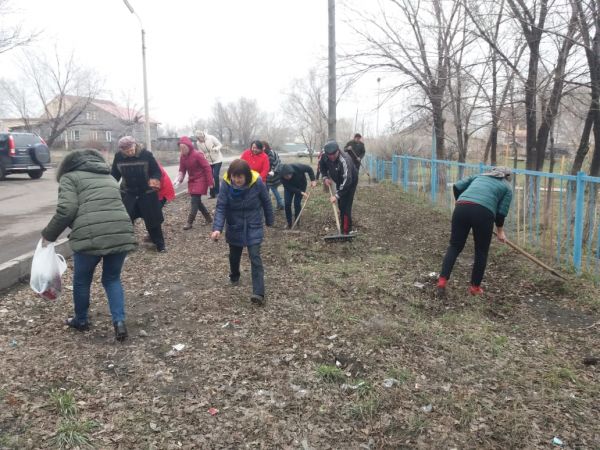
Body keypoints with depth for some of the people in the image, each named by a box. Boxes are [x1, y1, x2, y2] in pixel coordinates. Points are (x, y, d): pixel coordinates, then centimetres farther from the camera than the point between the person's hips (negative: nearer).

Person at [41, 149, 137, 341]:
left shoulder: (69, 176, 12)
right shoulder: (108, 176, 31)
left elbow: (67, 210, -2)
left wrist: (48, 234, 9)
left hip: (91, 236, -5)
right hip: (121, 233, 5)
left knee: (82, 281, 19)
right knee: (112, 279, 21)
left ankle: (81, 320, 37)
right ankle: (119, 322, 8)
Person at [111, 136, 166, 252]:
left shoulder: (146, 154, -15)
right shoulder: (118, 157, -8)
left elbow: (156, 171, -8)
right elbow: (115, 174, 6)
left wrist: (155, 180, -29)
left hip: (147, 193, -2)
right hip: (127, 193, 2)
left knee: (153, 220, 4)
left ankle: (160, 244, 17)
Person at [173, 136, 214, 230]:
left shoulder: (197, 155, -19)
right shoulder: (182, 156, 2)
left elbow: (207, 168, -17)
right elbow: (182, 170, 7)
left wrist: (210, 182, -18)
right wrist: (179, 179, -13)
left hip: (200, 180, -8)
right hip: (192, 181, 8)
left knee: (194, 201, -10)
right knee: (197, 201, 10)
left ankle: (190, 222, -4)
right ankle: (208, 218, 24)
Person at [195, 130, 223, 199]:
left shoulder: (211, 138, -18)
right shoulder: (198, 143, -6)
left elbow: (220, 145, -12)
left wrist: (216, 148, -32)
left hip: (217, 160, -4)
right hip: (208, 161, 4)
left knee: (215, 176, -13)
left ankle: (217, 192, -3)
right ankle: (212, 194, 13)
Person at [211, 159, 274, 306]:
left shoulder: (257, 182, -22)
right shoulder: (226, 183, -20)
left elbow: (266, 202, -6)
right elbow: (221, 207, -19)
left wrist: (269, 221, 5)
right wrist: (217, 228, -31)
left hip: (254, 226, -2)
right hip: (234, 226, 2)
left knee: (255, 257, -11)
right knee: (234, 254, 20)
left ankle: (259, 293, -13)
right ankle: (234, 276, 51)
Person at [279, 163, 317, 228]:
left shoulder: (298, 167, -38)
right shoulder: (282, 177, -34)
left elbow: (309, 169, -20)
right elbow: (289, 187, -27)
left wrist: (313, 180, -27)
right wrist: (300, 192, -34)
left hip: (301, 185, -1)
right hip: (289, 187, 1)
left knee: (297, 203, -9)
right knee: (287, 204, -8)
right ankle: (289, 223, 8)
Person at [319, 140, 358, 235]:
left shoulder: (344, 160, -40)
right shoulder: (324, 155, -20)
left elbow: (347, 181, -42)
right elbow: (322, 165, 3)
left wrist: (337, 195, -45)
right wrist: (325, 177, -12)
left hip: (350, 182, -7)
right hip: (339, 182, 7)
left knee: (345, 206, -15)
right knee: (340, 205, 13)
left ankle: (346, 231, -10)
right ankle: (343, 228, 27)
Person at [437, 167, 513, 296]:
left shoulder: (479, 176, 32)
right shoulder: (507, 187, 22)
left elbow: (457, 187, 20)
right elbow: (501, 212, 14)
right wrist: (500, 231, 26)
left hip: (461, 209, 3)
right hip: (483, 213, -3)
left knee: (455, 246, 12)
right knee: (481, 252, 14)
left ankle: (442, 280, 0)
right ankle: (475, 287, 21)